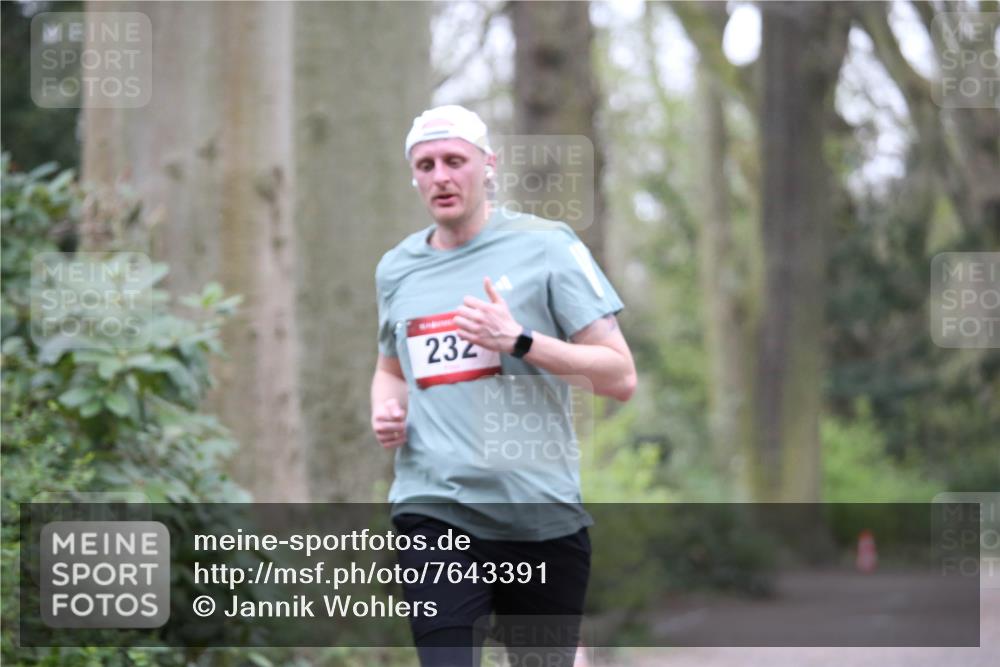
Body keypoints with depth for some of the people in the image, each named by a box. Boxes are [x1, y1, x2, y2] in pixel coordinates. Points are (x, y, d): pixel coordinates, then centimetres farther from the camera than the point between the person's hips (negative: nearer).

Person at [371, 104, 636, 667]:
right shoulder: (397, 267, 12)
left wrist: (519, 341, -17)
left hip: (543, 513, -1)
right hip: (436, 514, 1)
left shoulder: (546, 245, -1)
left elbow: (621, 376, -5)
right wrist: (386, 410, 7)